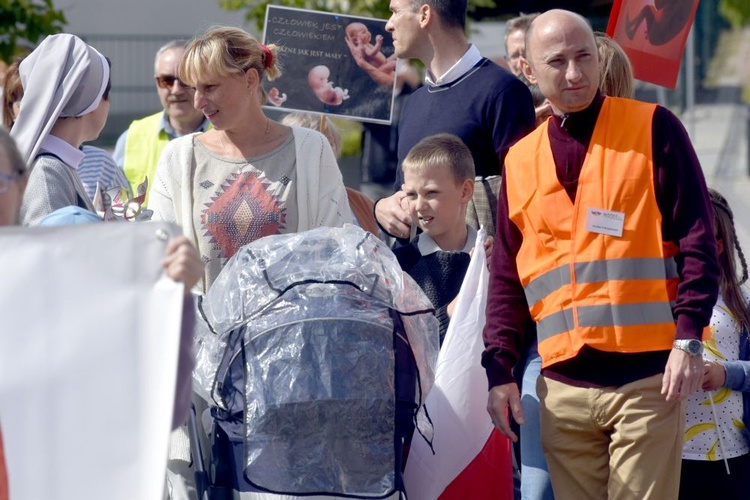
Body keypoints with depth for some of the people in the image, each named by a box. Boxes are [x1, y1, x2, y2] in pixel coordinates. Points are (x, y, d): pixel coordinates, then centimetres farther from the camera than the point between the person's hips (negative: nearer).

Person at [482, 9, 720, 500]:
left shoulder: (653, 129, 2)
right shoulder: (520, 162, 14)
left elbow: (697, 240, -2)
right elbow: (507, 279, 18)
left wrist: (688, 339, -11)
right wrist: (500, 369, 8)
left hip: (647, 375, -4)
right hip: (563, 388, 4)